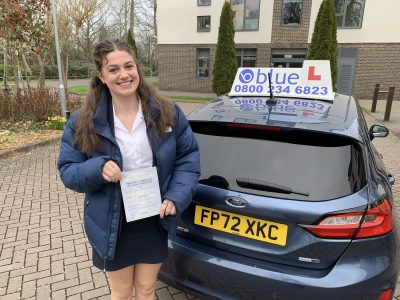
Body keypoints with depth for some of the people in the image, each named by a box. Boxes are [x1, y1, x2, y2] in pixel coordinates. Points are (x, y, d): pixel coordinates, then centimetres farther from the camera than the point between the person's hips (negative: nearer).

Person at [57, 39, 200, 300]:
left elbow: (188, 157, -2)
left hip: (155, 223, 1)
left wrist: (176, 198, -15)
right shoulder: (83, 122, -9)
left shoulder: (168, 113, -8)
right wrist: (97, 169, -25)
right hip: (112, 226, 0)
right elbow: (67, 171, -3)